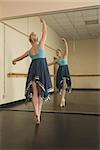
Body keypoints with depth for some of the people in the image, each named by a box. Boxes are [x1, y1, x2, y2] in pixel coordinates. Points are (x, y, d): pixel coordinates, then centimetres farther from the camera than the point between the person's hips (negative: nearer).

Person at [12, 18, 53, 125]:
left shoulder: (29, 51, 12)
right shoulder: (41, 45, 4)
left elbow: (20, 57, 28)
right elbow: (45, 32, 10)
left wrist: (14, 61, 48)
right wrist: (43, 22, 24)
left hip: (33, 69, 2)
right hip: (42, 68, -2)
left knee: (34, 92, 6)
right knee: (41, 92, 5)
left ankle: (36, 113, -11)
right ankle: (38, 114, 5)